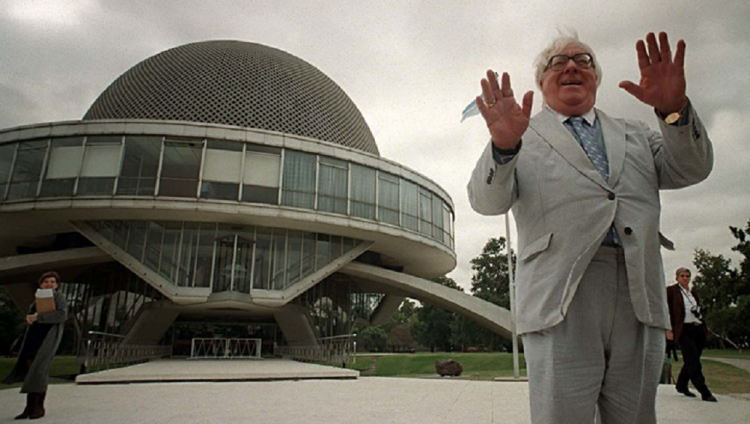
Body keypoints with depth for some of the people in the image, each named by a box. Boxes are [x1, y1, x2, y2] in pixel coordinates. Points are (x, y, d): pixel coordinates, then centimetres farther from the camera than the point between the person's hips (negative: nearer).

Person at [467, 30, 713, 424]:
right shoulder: (524, 136, 12)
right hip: (560, 300, -3)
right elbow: (487, 201, -3)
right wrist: (503, 146, -23)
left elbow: (690, 169, 10)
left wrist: (675, 110, -9)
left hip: (640, 299, 4)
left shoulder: (634, 133, 24)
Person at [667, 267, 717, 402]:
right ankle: (705, 393, -8)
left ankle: (681, 385, 27)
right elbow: (667, 310, -5)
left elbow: (699, 311, 21)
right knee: (693, 362, -10)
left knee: (691, 361, 12)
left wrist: (705, 326, 8)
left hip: (698, 330, 6)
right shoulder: (671, 291, -1)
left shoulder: (693, 293, 17)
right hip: (684, 330, -6)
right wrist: (669, 330, -11)